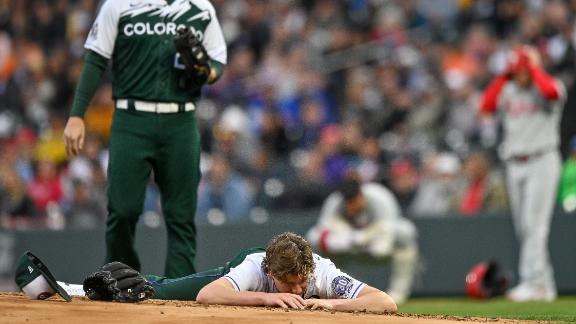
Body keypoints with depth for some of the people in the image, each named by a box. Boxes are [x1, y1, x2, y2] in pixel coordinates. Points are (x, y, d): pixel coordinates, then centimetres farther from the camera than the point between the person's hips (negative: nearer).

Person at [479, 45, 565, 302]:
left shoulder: (548, 87, -1)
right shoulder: (508, 91, 13)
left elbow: (551, 91, -25)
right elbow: (486, 107, -2)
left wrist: (533, 68, -11)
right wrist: (504, 77, 0)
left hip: (542, 162, -6)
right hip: (514, 165, 6)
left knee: (534, 225, -14)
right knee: (522, 229, 5)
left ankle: (532, 282, -17)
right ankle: (545, 286, 10)